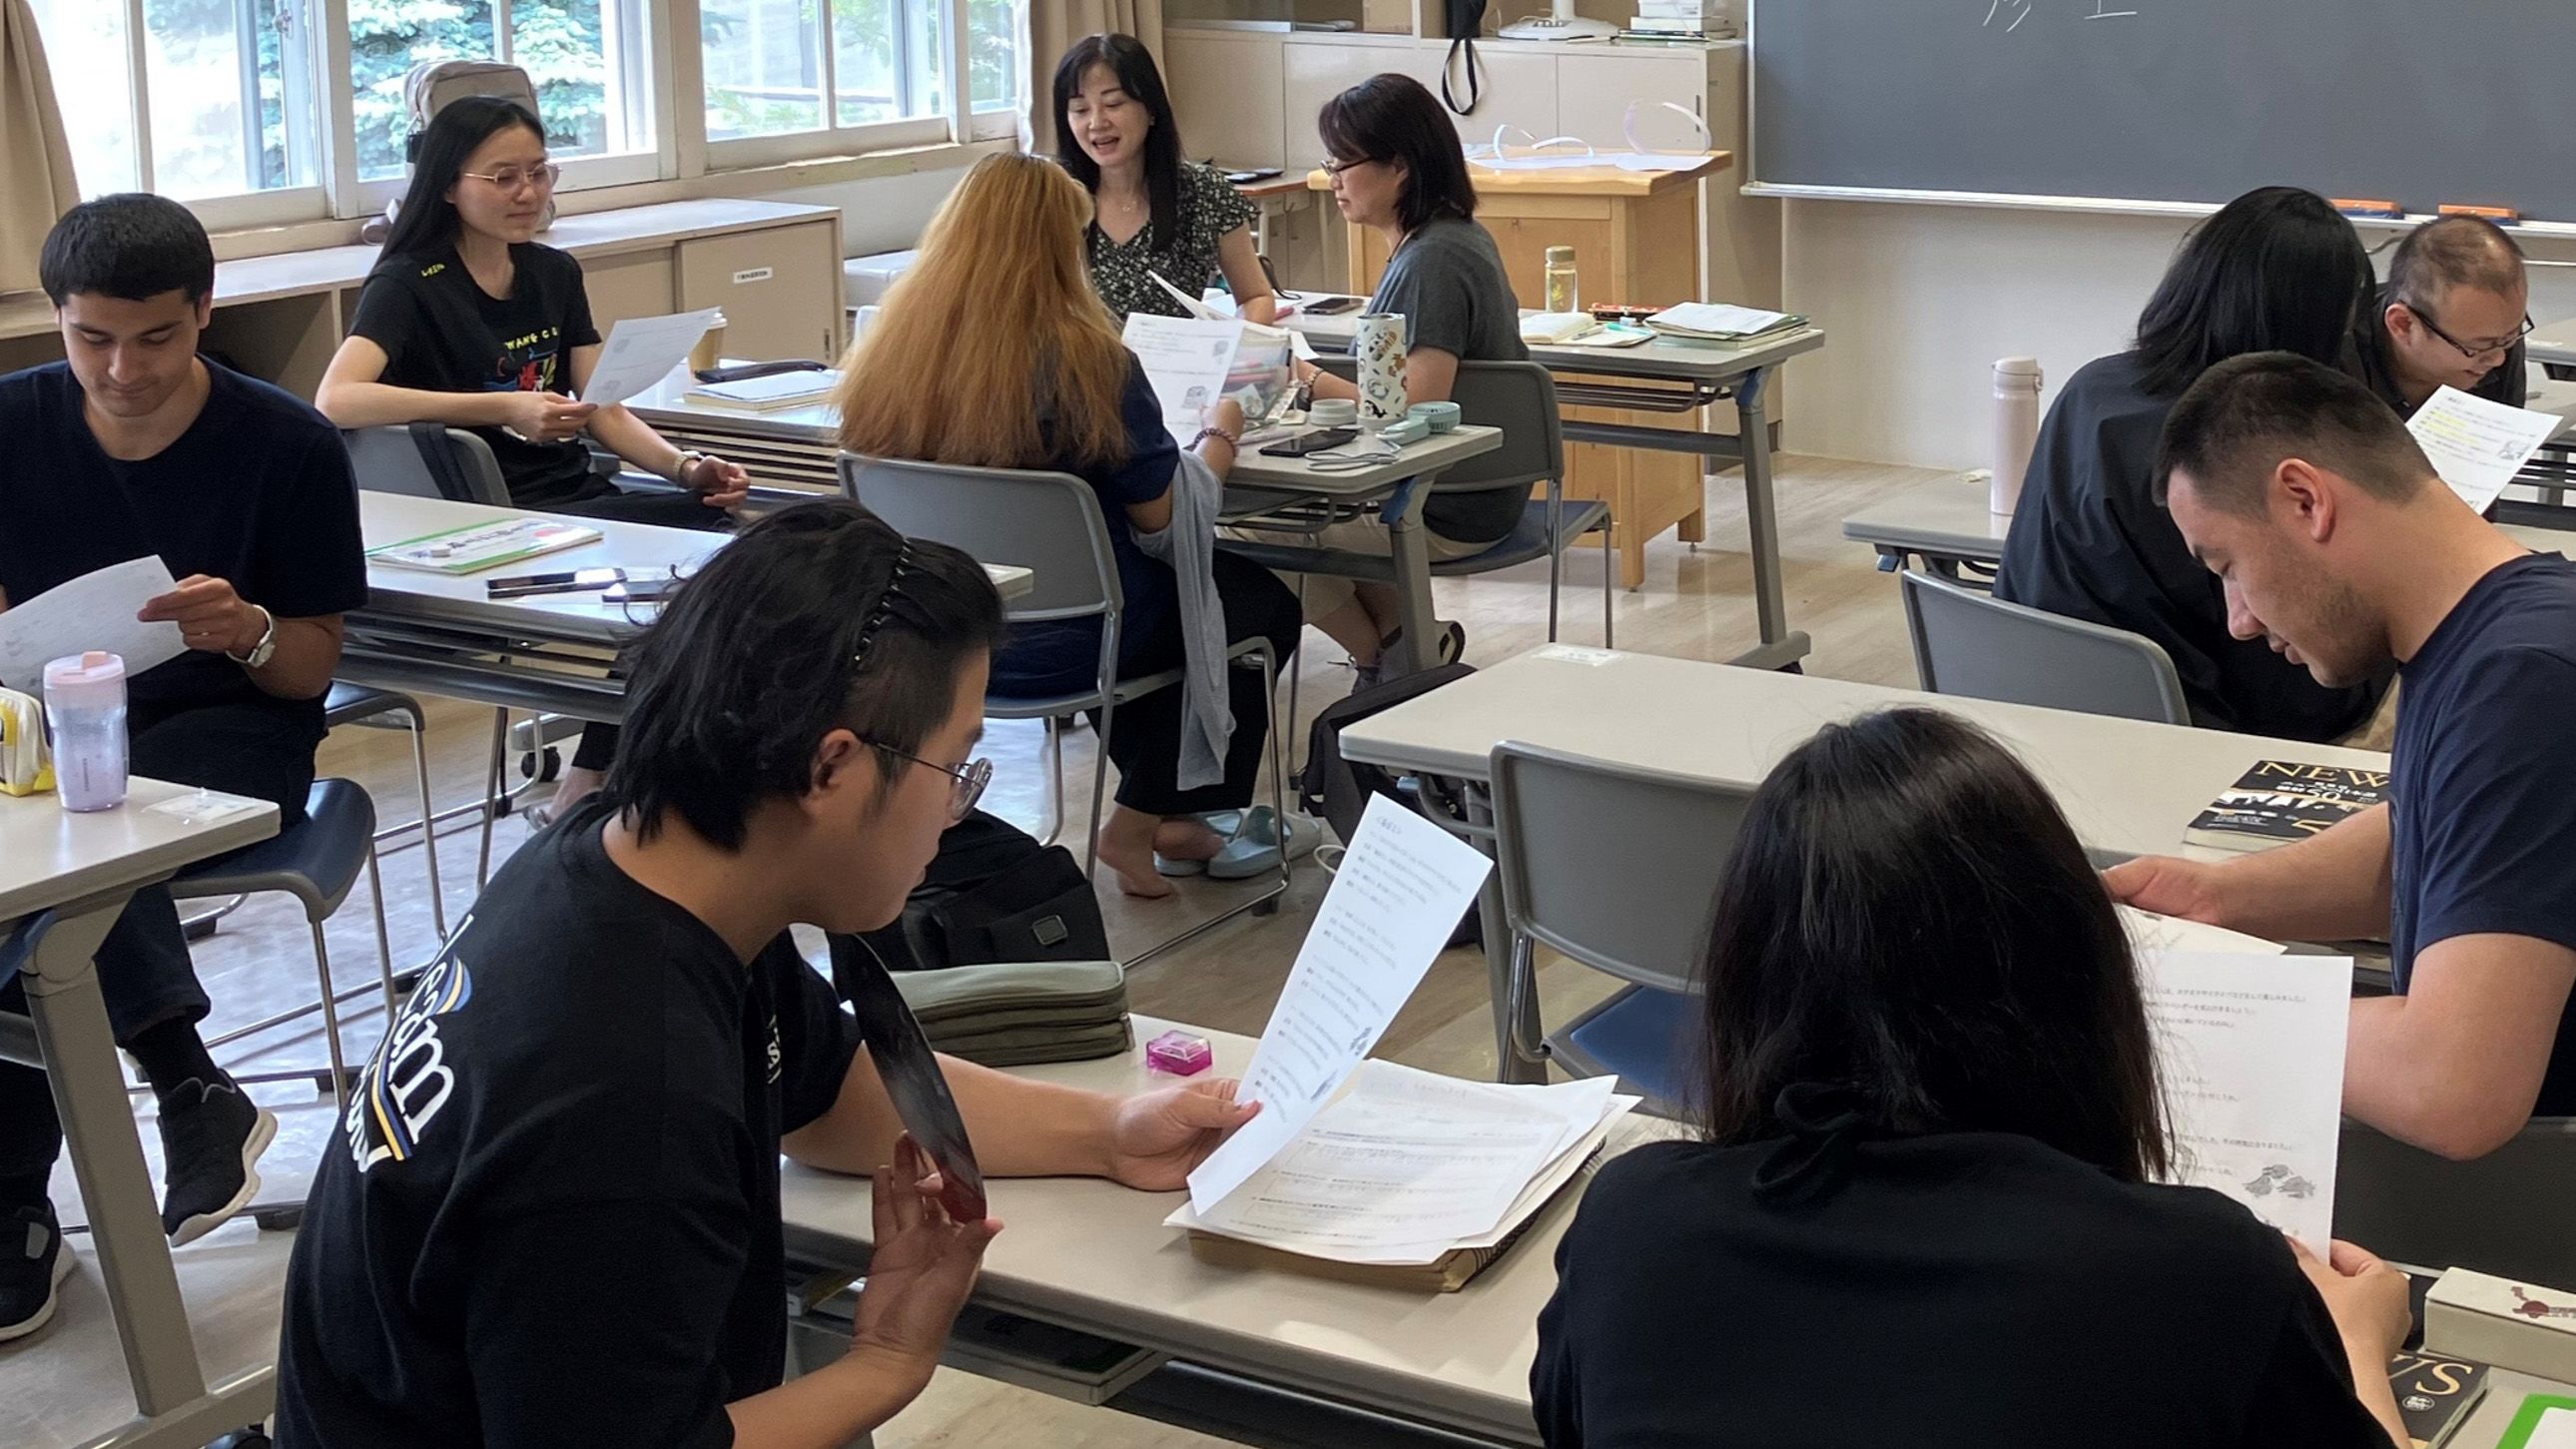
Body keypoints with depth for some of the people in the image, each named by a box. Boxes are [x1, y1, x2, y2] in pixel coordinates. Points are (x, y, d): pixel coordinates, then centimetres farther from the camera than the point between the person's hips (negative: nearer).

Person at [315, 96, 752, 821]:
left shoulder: (555, 274, 16)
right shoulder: (409, 284, -4)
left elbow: (605, 409, 12)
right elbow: (335, 400, -21)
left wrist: (686, 466, -8)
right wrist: (502, 409, -25)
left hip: (577, 497, 7)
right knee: (709, 535, -26)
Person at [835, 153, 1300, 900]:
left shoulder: (887, 359, -6)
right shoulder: (1088, 362, -21)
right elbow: (1163, 513, -12)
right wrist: (1220, 434, 7)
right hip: (1059, 645, -6)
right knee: (1264, 604, 20)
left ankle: (1161, 810, 34)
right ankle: (1139, 823, 23)